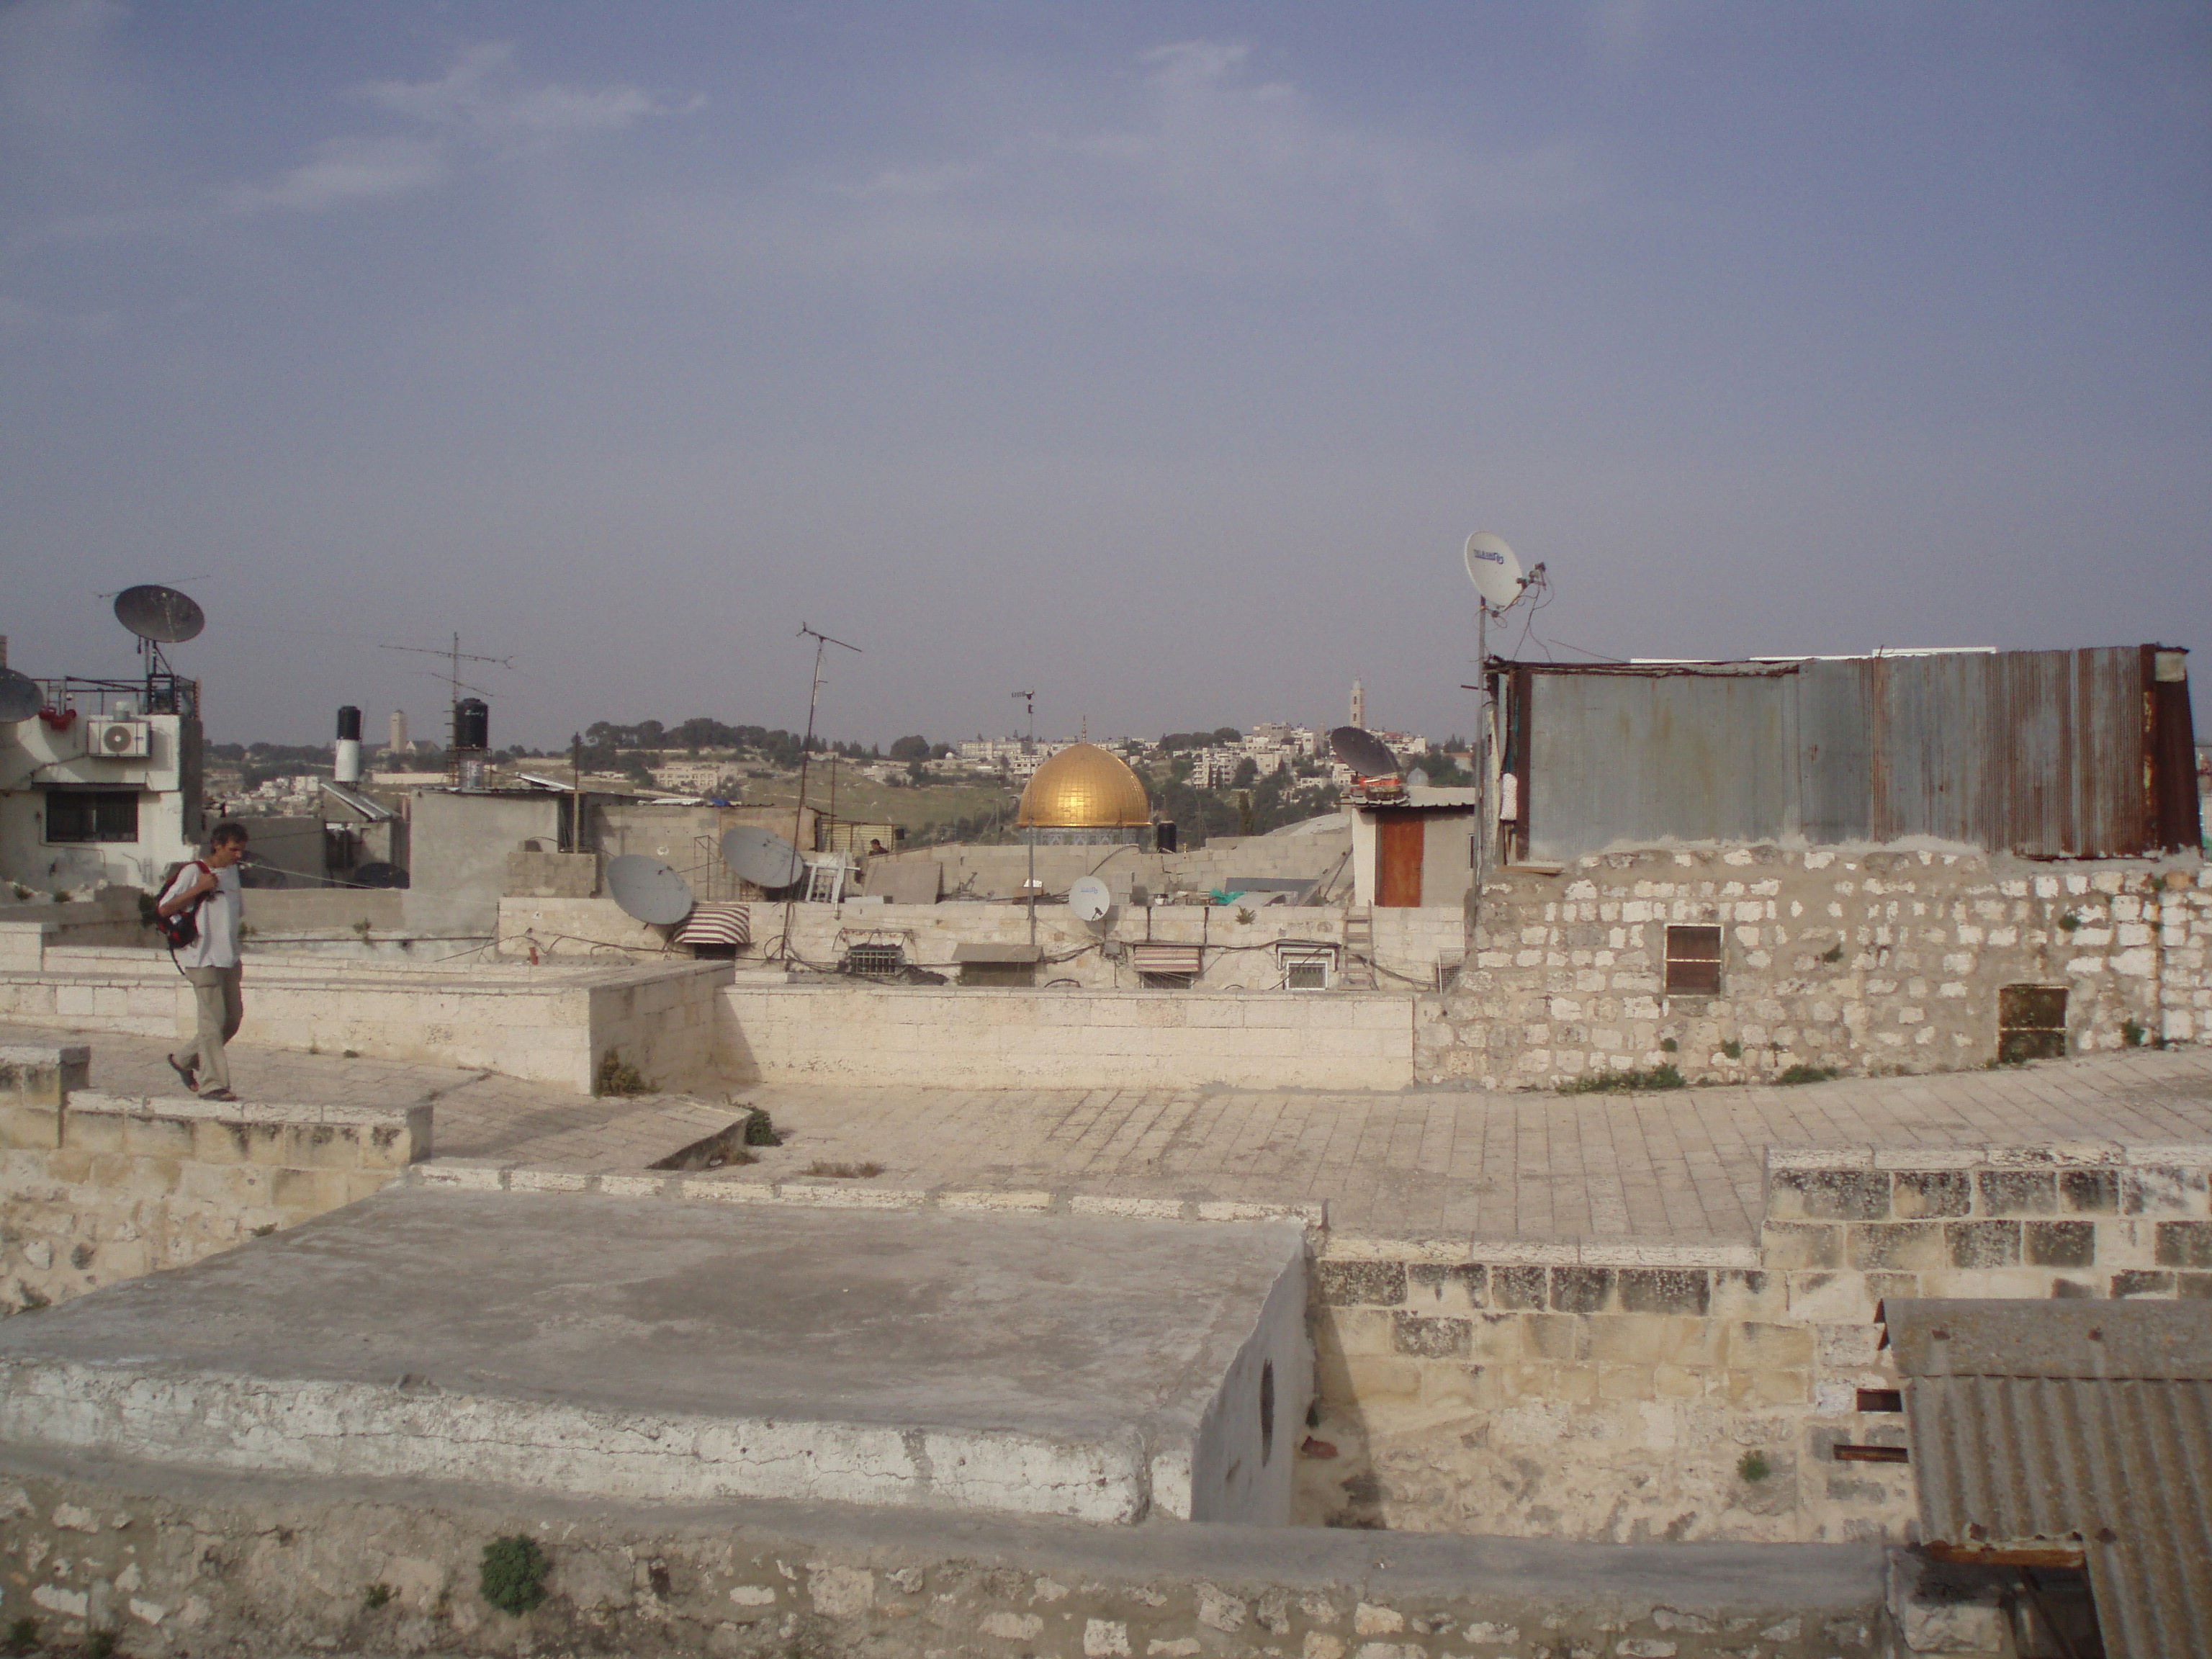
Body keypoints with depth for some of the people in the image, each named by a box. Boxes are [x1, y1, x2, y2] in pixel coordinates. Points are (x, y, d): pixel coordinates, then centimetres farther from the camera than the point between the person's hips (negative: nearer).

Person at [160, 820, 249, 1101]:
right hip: (203, 958, -8)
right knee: (213, 1020, -9)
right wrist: (198, 889, -19)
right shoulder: (193, 872, -7)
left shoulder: (232, 872, 16)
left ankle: (185, 1061, 26)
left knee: (233, 1017, 10)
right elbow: (164, 909, -10)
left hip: (229, 958, 8)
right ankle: (213, 1084, -6)